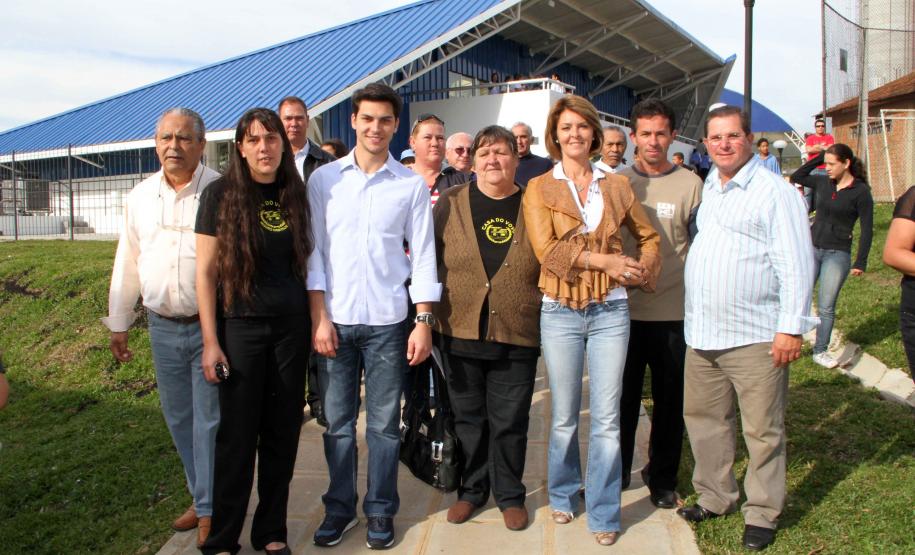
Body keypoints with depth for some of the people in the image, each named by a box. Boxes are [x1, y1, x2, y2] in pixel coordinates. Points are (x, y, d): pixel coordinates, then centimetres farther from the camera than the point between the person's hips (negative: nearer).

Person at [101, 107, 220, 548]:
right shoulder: (140, 196, 7)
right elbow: (127, 264, 13)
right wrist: (118, 323, 14)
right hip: (162, 327, 5)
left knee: (210, 420, 3)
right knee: (178, 418, 14)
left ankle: (210, 510, 17)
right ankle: (203, 497, 31)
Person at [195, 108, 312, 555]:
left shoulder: (294, 194, 6)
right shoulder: (221, 194, -5)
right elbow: (205, 270, -5)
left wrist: (316, 322, 5)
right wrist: (210, 341, -8)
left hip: (292, 326, 3)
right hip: (240, 326, -3)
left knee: (282, 433, 9)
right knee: (237, 435, 2)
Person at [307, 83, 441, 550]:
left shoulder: (411, 185, 3)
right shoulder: (324, 179, 4)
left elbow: (422, 255, 3)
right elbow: (314, 250, 4)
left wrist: (424, 321, -2)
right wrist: (319, 316, -3)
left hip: (388, 319, 0)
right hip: (335, 318, 1)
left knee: (384, 423, 7)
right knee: (338, 421, 8)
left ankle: (380, 511, 23)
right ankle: (340, 507, 25)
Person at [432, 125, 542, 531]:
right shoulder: (450, 203, 2)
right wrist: (429, 316, 3)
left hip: (517, 336, -1)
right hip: (460, 331, 1)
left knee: (510, 421, 8)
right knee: (468, 417, 13)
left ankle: (510, 495, 27)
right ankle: (472, 489, 32)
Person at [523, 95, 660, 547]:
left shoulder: (616, 186, 9)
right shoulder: (539, 188, 1)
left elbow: (647, 236, 18)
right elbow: (547, 251, -10)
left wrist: (645, 267, -2)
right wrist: (606, 260, -15)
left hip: (610, 311, 2)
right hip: (560, 311, -1)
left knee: (607, 419, 4)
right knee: (564, 417, 11)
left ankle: (604, 513, 18)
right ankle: (563, 495, 32)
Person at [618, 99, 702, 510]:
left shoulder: (690, 184, -1)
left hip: (674, 311, -1)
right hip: (624, 308, 1)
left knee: (669, 399, 10)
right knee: (622, 396, 11)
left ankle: (662, 477, 28)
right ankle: (615, 472, 27)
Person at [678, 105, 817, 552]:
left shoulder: (775, 192, -8)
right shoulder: (708, 188, 14)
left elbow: (796, 264, -12)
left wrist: (791, 327, -16)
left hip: (754, 337, -7)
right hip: (701, 333, 7)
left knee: (762, 430, 5)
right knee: (702, 417, 16)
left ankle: (762, 514, 21)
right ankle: (716, 497, 33)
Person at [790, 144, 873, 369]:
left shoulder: (861, 192, -8)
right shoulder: (822, 183, 4)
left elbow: (867, 229, -6)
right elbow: (796, 177, 15)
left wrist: (860, 262, -8)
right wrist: (818, 157, 4)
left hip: (838, 254, -4)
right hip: (812, 248, 4)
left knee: (826, 306, 1)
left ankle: (820, 352, 14)